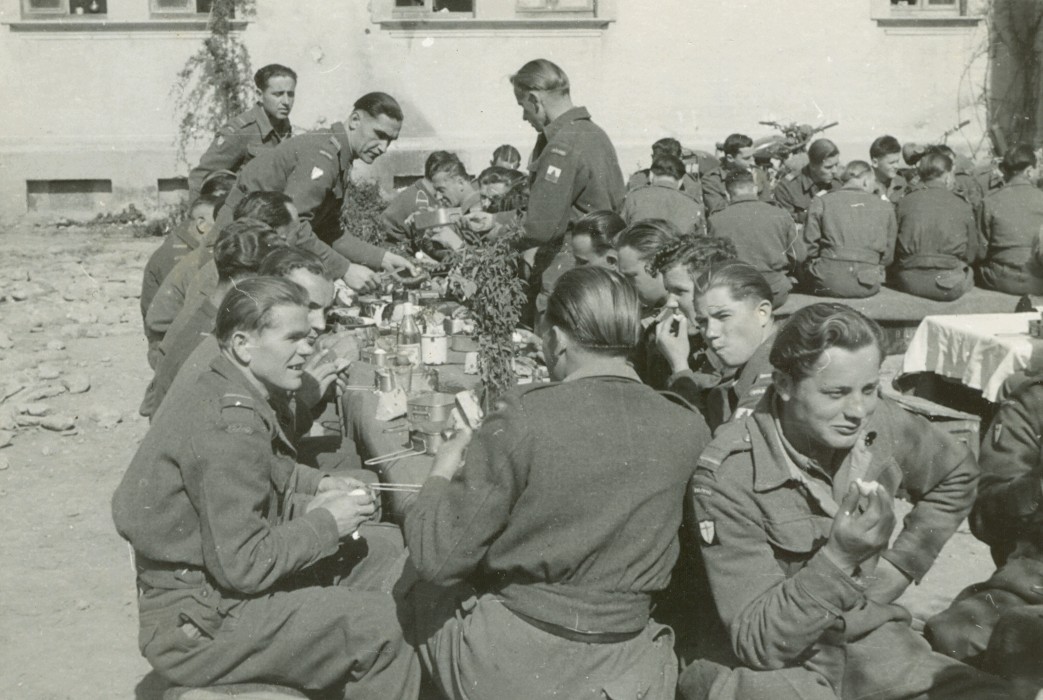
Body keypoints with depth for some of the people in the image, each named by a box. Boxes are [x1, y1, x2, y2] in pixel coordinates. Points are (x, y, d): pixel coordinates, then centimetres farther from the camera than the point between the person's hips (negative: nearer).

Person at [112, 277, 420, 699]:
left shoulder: (221, 395, 5)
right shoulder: (229, 427, -25)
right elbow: (243, 565, -26)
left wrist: (314, 491, 3)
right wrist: (325, 524, -16)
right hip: (196, 627, -10)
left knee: (386, 550, 8)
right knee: (377, 621, -20)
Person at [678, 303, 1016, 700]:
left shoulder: (879, 425, -7)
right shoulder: (726, 477, -22)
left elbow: (958, 476, 17)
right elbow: (757, 643, -20)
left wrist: (899, 565, 6)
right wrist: (838, 558, -33)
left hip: (868, 634, 5)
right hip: (770, 662, -5)